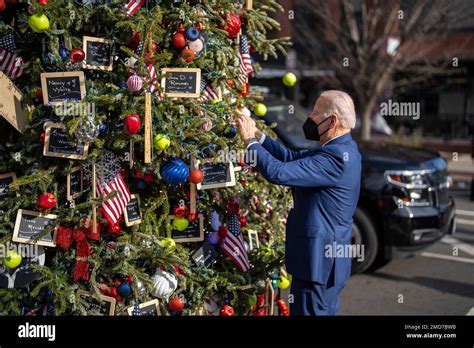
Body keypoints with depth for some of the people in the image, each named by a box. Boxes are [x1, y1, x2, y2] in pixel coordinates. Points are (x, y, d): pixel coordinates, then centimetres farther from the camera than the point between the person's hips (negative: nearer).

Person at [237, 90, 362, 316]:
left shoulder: (336, 156, -24)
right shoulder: (341, 149, 8)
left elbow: (278, 173, -29)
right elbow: (292, 157, 10)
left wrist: (249, 140, -16)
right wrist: (257, 134, 2)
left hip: (319, 261, -10)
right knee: (325, 311, 22)